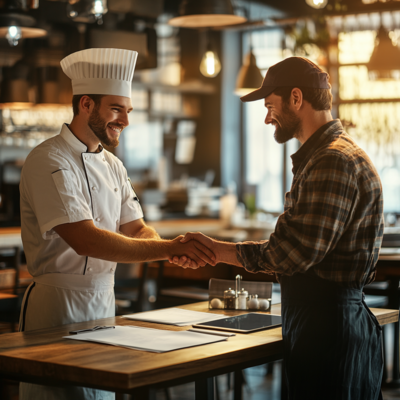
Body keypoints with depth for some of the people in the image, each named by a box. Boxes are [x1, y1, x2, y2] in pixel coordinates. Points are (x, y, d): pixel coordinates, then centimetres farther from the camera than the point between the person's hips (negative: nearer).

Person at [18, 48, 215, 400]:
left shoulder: (112, 165, 11)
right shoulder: (49, 161, -16)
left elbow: (137, 229, 8)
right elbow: (84, 240, -28)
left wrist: (173, 250, -16)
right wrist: (167, 248, -31)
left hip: (104, 301, 8)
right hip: (59, 304, -8)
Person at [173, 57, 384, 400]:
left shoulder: (335, 162, -17)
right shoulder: (320, 157, 19)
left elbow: (294, 254, -21)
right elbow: (292, 250, 17)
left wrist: (218, 251, -7)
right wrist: (213, 250, 10)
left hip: (327, 329, -10)